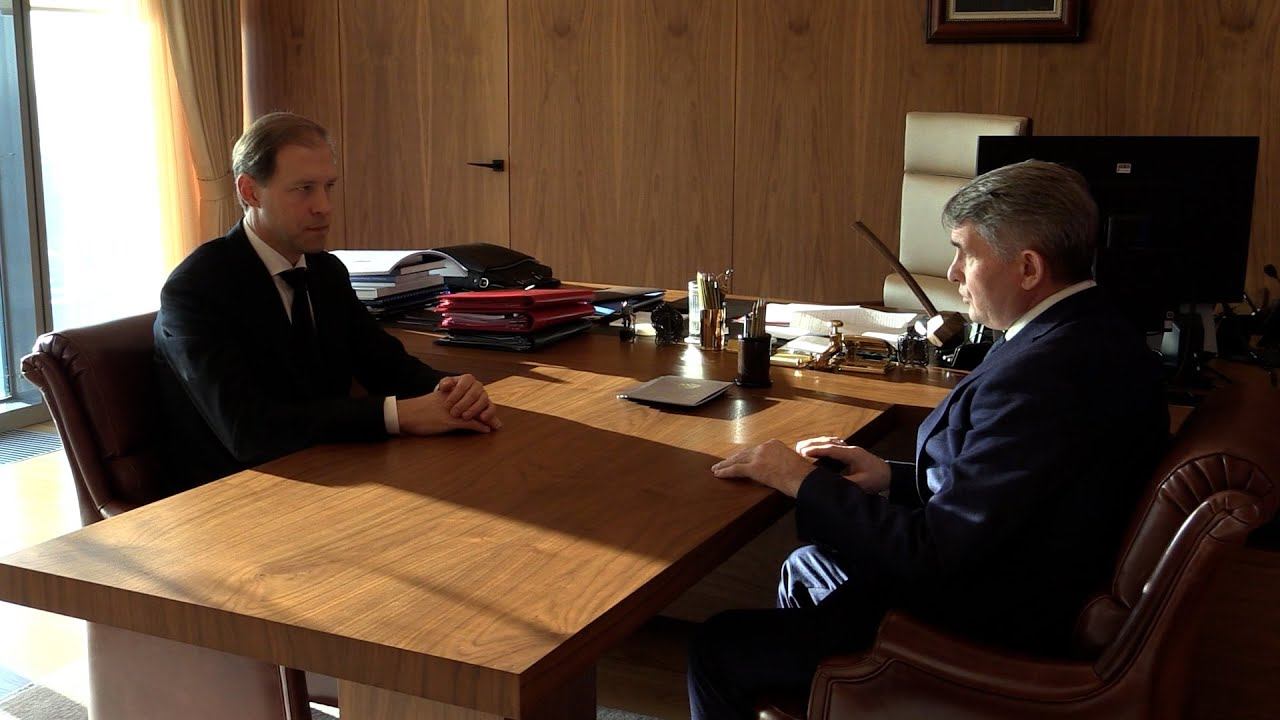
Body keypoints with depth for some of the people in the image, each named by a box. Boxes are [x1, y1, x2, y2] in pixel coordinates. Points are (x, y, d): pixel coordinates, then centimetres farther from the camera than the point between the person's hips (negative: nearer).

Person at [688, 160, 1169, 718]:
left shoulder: (1039, 376, -30)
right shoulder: (1108, 339, 1)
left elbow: (934, 556, -28)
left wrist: (802, 482, -17)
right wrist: (893, 478, 2)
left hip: (982, 641, -10)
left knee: (715, 650, -1)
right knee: (805, 568, 27)